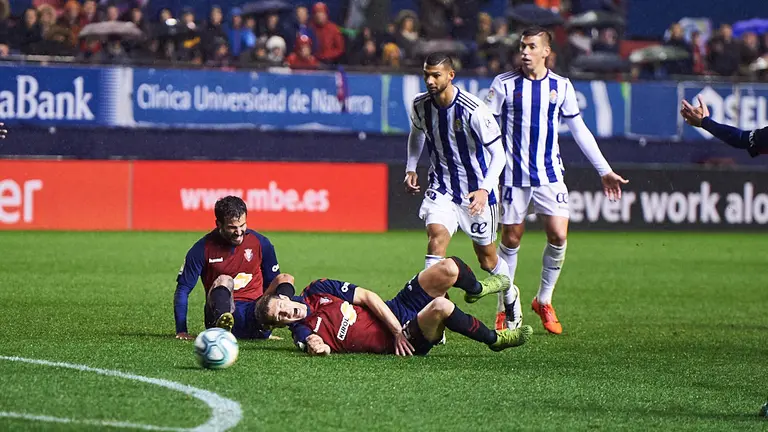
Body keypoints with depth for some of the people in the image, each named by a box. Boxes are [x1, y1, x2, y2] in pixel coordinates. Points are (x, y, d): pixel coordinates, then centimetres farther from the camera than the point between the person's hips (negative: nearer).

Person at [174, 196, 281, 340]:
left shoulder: (261, 244, 2)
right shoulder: (203, 248, -3)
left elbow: (273, 285, 14)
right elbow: (183, 290, 0)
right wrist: (181, 331, -8)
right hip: (223, 308, -3)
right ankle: (221, 324, -61)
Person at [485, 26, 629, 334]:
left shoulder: (561, 86, 4)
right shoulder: (504, 84, -3)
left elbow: (578, 129, 12)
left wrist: (604, 171, 13)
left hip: (549, 173, 2)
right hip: (513, 174, -2)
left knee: (559, 236, -10)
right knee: (511, 239, 2)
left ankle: (544, 300, 11)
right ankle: (504, 309, 17)